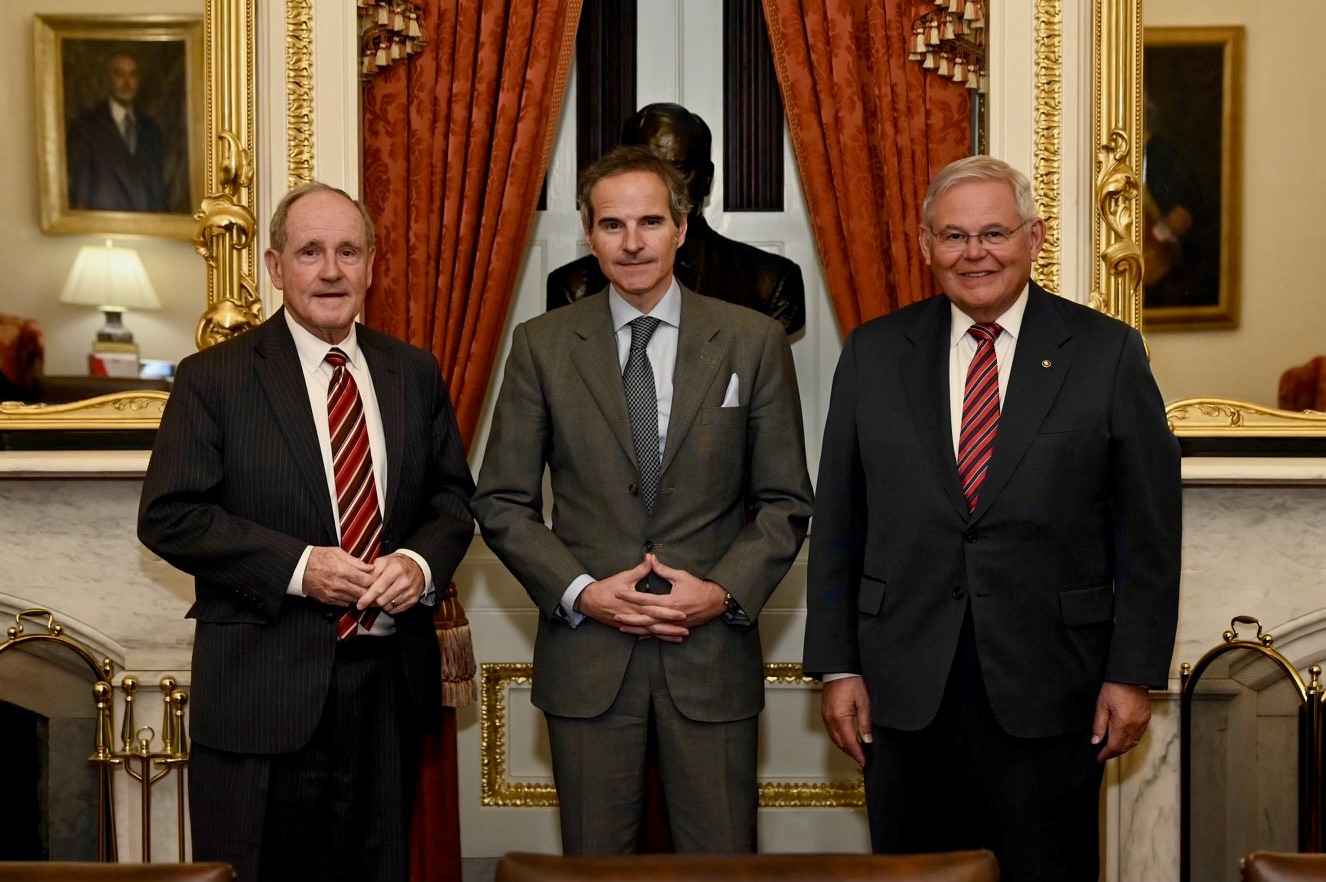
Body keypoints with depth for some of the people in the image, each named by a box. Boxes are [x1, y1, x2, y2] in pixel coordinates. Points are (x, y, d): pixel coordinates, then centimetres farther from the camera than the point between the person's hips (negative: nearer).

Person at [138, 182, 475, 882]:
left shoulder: (414, 374, 10)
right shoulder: (213, 378, -3)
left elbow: (453, 496, 14)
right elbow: (168, 517, -7)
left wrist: (422, 561, -8)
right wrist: (296, 566, -16)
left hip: (389, 682, 4)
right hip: (262, 687, -4)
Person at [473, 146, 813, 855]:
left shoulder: (754, 342, 3)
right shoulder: (541, 346, 3)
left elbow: (785, 501, 5)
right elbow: (501, 502, 4)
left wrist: (726, 591, -10)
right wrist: (579, 592, -9)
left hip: (713, 652, 0)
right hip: (586, 655, 0)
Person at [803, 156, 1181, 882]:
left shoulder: (1107, 353, -1)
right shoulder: (873, 354, 5)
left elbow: (1148, 528, 0)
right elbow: (838, 523, 6)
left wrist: (1134, 673, -4)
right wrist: (838, 666, 2)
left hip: (1048, 692, -2)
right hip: (905, 692, 2)